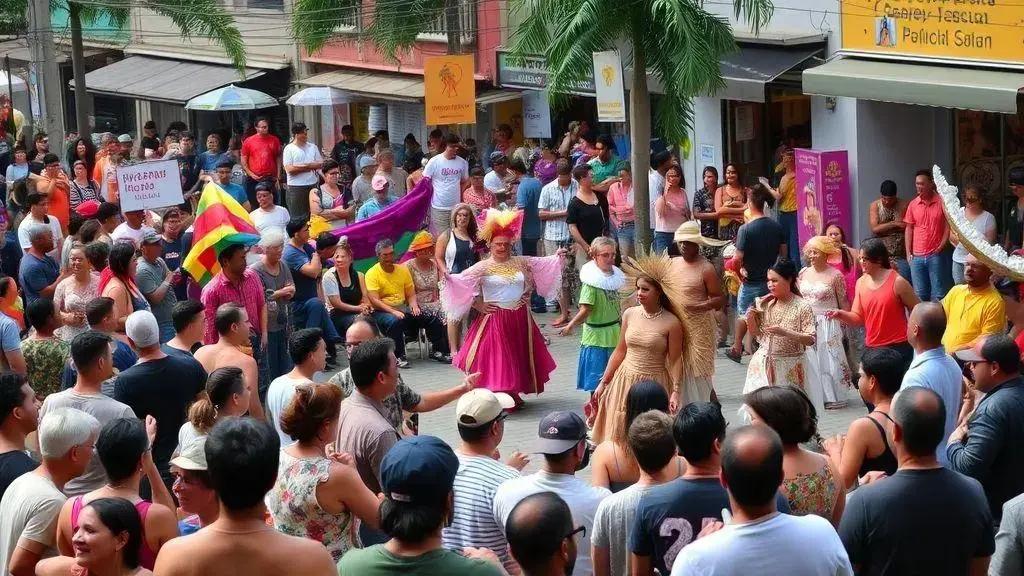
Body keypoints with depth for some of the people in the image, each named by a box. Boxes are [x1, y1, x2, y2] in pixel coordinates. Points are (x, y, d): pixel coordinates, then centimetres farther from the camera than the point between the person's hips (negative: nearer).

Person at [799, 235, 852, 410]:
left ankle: (833, 397, 7)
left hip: (828, 324, -5)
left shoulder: (835, 275, -9)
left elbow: (843, 302, -4)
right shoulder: (803, 273, 5)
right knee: (810, 360, 6)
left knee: (829, 359, -2)